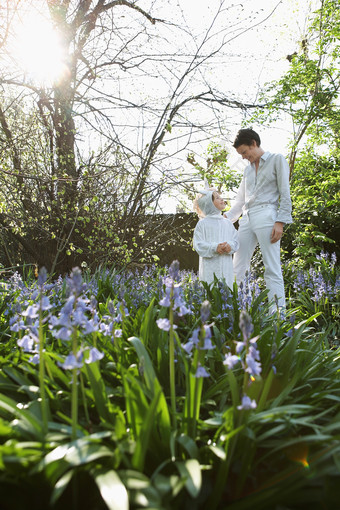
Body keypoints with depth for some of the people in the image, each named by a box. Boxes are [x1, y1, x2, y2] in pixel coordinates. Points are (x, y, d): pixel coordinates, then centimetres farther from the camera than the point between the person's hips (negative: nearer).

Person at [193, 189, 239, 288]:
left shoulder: (228, 223, 13)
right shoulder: (202, 224, -1)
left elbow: (235, 240, 11)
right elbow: (198, 245, -6)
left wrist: (230, 246, -12)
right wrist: (214, 248, -19)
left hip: (226, 266, 4)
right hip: (209, 268, -4)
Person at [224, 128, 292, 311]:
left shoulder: (276, 160, 6)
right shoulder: (248, 168, 24)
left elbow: (285, 194, -3)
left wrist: (280, 222, -13)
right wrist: (226, 217, 10)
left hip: (266, 217, -6)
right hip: (247, 219, 7)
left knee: (272, 269, -10)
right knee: (237, 268, 1)